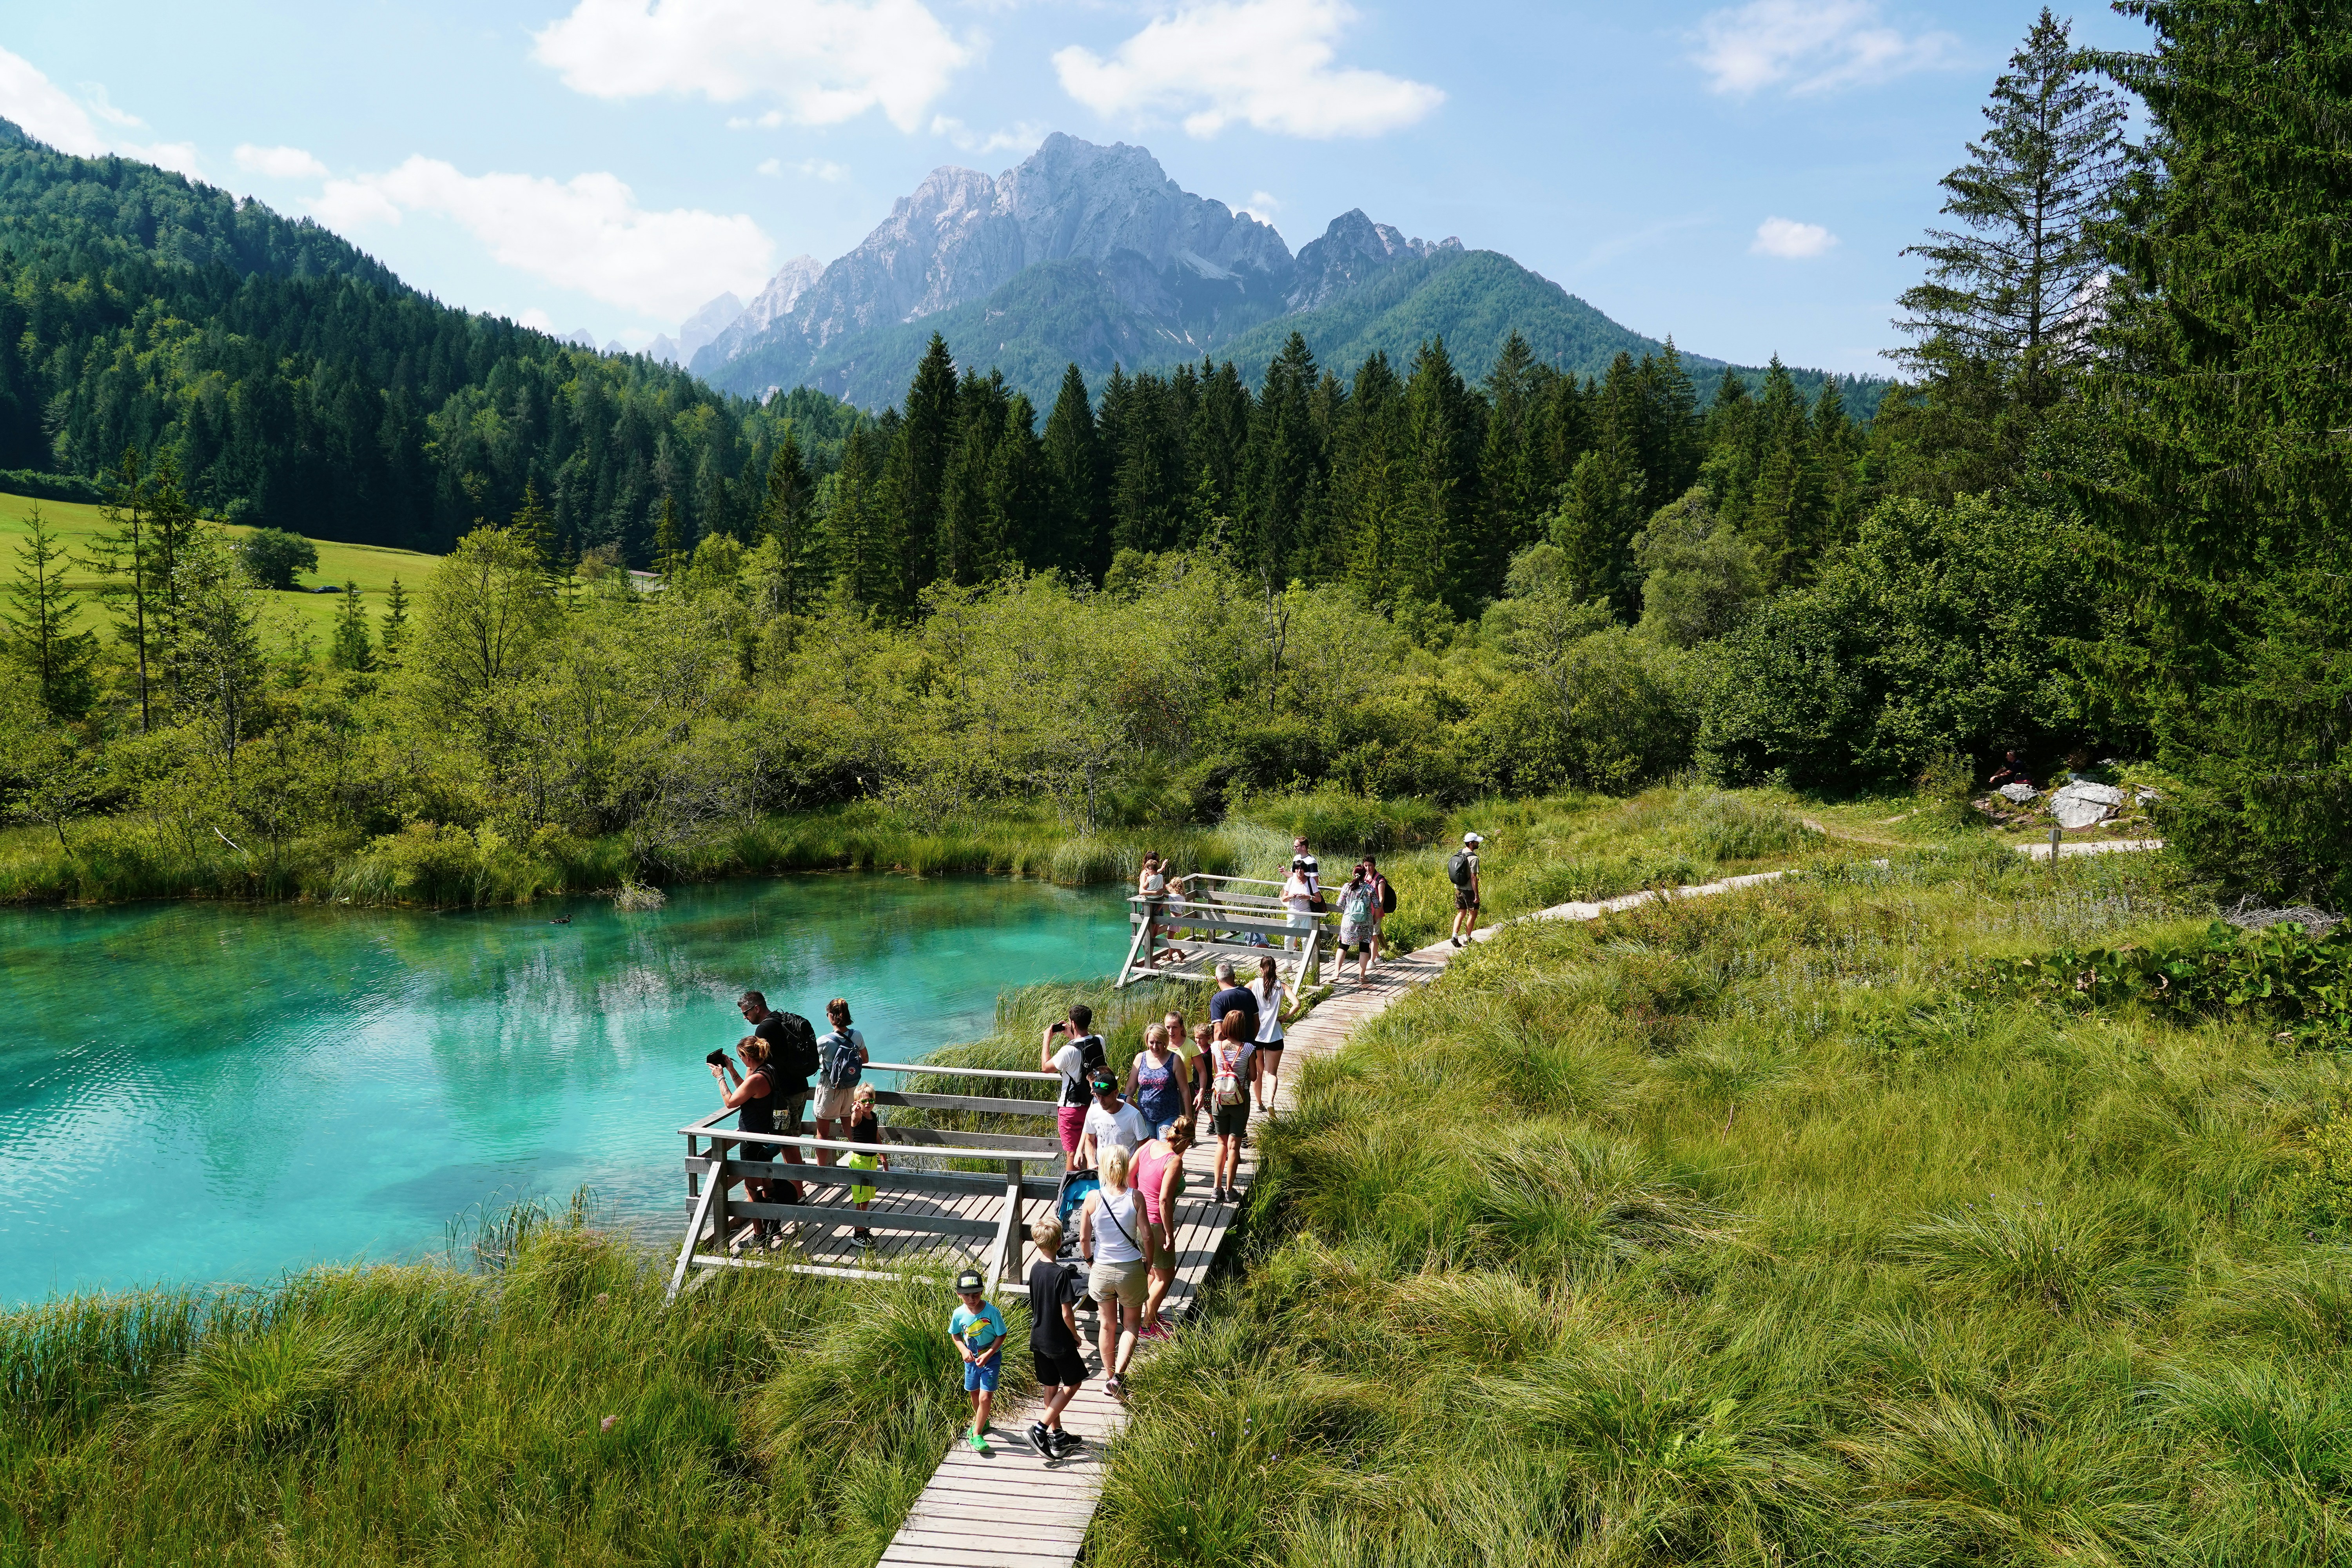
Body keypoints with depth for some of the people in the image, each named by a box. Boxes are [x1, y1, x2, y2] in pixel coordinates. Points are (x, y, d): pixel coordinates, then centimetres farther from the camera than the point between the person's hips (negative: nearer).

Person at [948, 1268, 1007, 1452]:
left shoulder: (992, 1312, -25)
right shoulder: (959, 1314, -15)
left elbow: (1001, 1336, -15)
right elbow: (955, 1334, 3)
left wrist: (987, 1355, -22)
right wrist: (964, 1350, -14)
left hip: (991, 1358, -4)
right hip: (971, 1358, 4)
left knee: (985, 1397, -11)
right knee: (975, 1393, 22)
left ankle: (976, 1434, 6)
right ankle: (981, 1422, 48)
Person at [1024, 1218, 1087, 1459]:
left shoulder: (1035, 1269, -1)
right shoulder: (1062, 1273, -24)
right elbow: (1067, 1314, -22)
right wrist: (1075, 1336, -3)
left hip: (1039, 1338, 7)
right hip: (1059, 1341, -7)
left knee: (1051, 1387, 17)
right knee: (1073, 1383, 9)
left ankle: (1056, 1434, 27)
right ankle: (1040, 1428, 0)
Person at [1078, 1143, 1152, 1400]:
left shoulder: (1093, 1198, -13)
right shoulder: (1135, 1198, -15)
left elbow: (1083, 1239, -6)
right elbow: (1146, 1236, -11)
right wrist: (1148, 1263, 7)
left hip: (1102, 1270, 1)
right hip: (1131, 1269, -1)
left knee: (1108, 1326, 20)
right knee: (1131, 1325, 16)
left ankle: (1111, 1378, 33)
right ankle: (1118, 1376, 0)